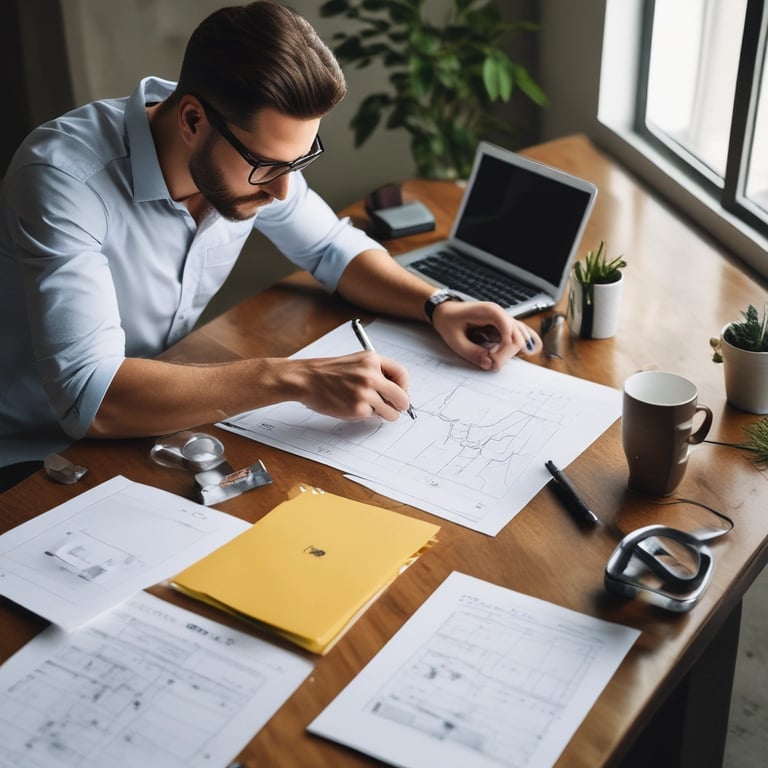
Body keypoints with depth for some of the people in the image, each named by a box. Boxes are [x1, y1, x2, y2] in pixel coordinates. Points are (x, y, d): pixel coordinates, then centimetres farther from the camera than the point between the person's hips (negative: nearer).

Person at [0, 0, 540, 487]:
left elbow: (334, 248, 8)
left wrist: (437, 306, -10)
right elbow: (90, 396, -37)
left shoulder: (256, 156, -11)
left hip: (156, 424, 5)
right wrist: (294, 379, -40)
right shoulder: (64, 174, -29)